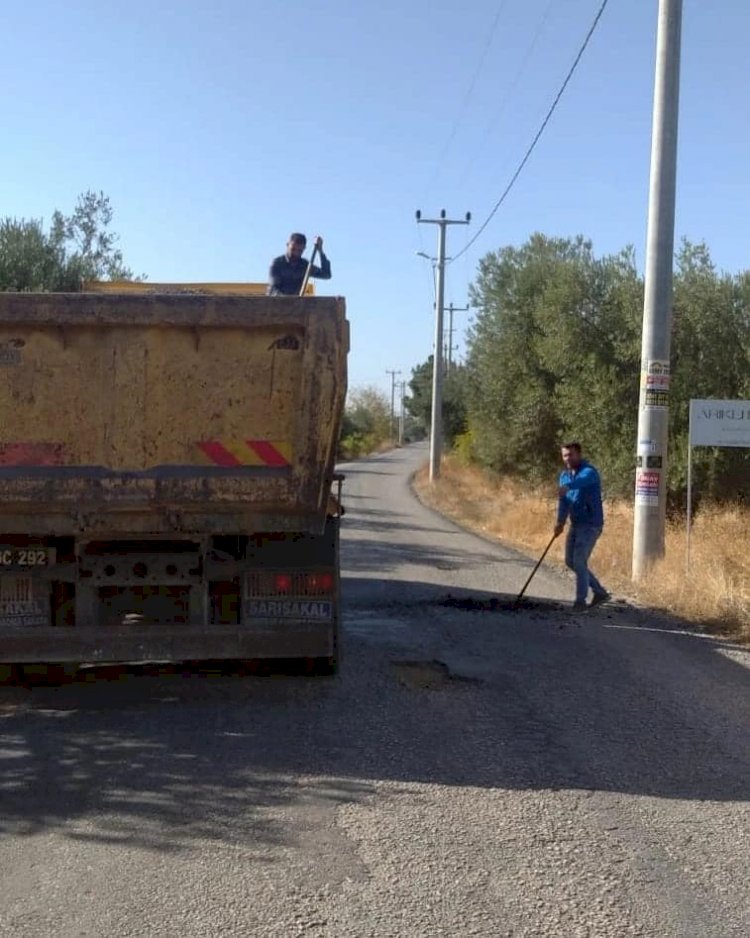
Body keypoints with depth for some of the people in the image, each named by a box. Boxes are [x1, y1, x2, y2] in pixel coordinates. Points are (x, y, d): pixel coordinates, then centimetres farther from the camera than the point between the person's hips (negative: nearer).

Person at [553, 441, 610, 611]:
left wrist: (567, 487, -63)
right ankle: (600, 592, 23)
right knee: (570, 561, 12)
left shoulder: (589, 472, -16)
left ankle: (580, 600, 2)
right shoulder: (564, 475, 8)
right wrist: (560, 522, -15)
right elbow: (563, 501, 0)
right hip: (576, 524, 9)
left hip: (590, 524, -8)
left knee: (579, 561, -11)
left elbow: (581, 480, -41)